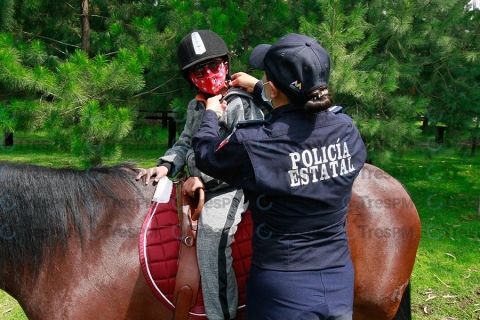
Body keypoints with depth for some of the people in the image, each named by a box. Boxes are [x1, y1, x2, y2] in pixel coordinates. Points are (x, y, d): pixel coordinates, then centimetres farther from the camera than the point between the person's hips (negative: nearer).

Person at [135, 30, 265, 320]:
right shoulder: (196, 106, 13)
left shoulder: (241, 104, -14)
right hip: (198, 184, 9)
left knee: (211, 247, -23)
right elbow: (186, 142, 20)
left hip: (228, 189, -9)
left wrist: (205, 179, -20)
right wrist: (166, 165, 0)